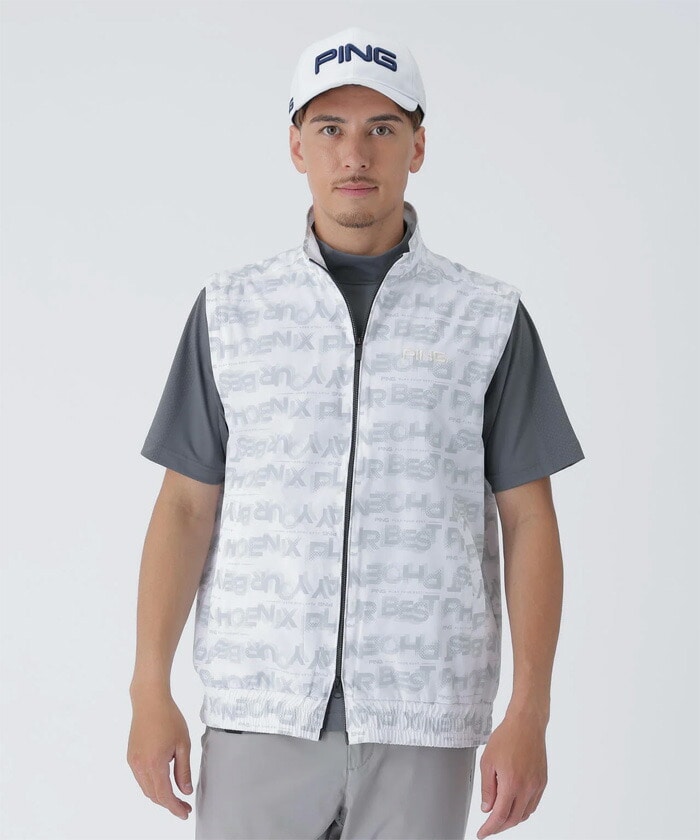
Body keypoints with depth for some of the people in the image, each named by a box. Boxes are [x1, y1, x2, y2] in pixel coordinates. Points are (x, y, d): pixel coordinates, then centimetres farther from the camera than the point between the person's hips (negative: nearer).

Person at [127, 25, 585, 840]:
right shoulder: (231, 309, 4)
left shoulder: (491, 319, 1)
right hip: (260, 712, 1)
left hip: (422, 722, 0)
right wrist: (149, 692, -4)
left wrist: (529, 714, -8)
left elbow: (529, 522, 0)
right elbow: (184, 508, 4)